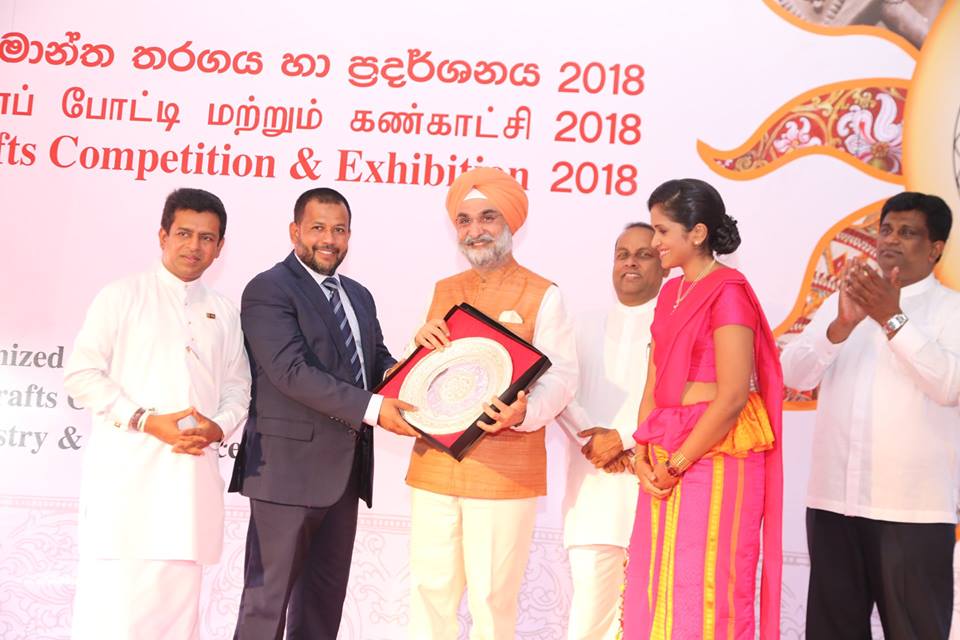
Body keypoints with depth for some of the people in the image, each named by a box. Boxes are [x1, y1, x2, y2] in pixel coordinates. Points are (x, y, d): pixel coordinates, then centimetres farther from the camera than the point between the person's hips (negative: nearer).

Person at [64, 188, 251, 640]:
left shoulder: (224, 313, 16)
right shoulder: (122, 296, 3)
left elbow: (237, 388, 17)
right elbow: (81, 373, -3)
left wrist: (218, 427, -5)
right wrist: (145, 420, -13)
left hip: (192, 471, 4)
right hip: (126, 467, -4)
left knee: (177, 599, 6)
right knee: (112, 603, -8)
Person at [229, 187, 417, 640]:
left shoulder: (358, 296, 17)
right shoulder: (269, 290, -9)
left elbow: (378, 361, 11)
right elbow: (291, 371, -20)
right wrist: (371, 408, -27)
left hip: (345, 469, 8)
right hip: (289, 466, -8)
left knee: (325, 597, 15)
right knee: (269, 594, -1)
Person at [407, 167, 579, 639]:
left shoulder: (542, 296, 0)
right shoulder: (444, 292, 15)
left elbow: (561, 376, -7)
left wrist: (525, 412, -28)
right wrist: (422, 344, -4)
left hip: (506, 470, -4)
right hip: (434, 463, 4)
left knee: (492, 594, 0)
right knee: (430, 587, 7)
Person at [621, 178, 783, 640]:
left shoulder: (727, 292, -11)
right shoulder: (670, 294, 14)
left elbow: (733, 396, -17)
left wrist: (676, 463, -13)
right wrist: (643, 457, 1)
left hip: (713, 457, -8)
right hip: (667, 463, 8)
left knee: (700, 593, -2)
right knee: (655, 590, 12)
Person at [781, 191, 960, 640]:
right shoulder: (840, 302, 14)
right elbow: (794, 374, 1)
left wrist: (893, 319, -19)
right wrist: (841, 326, -14)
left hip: (912, 504, -4)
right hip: (834, 497, 4)